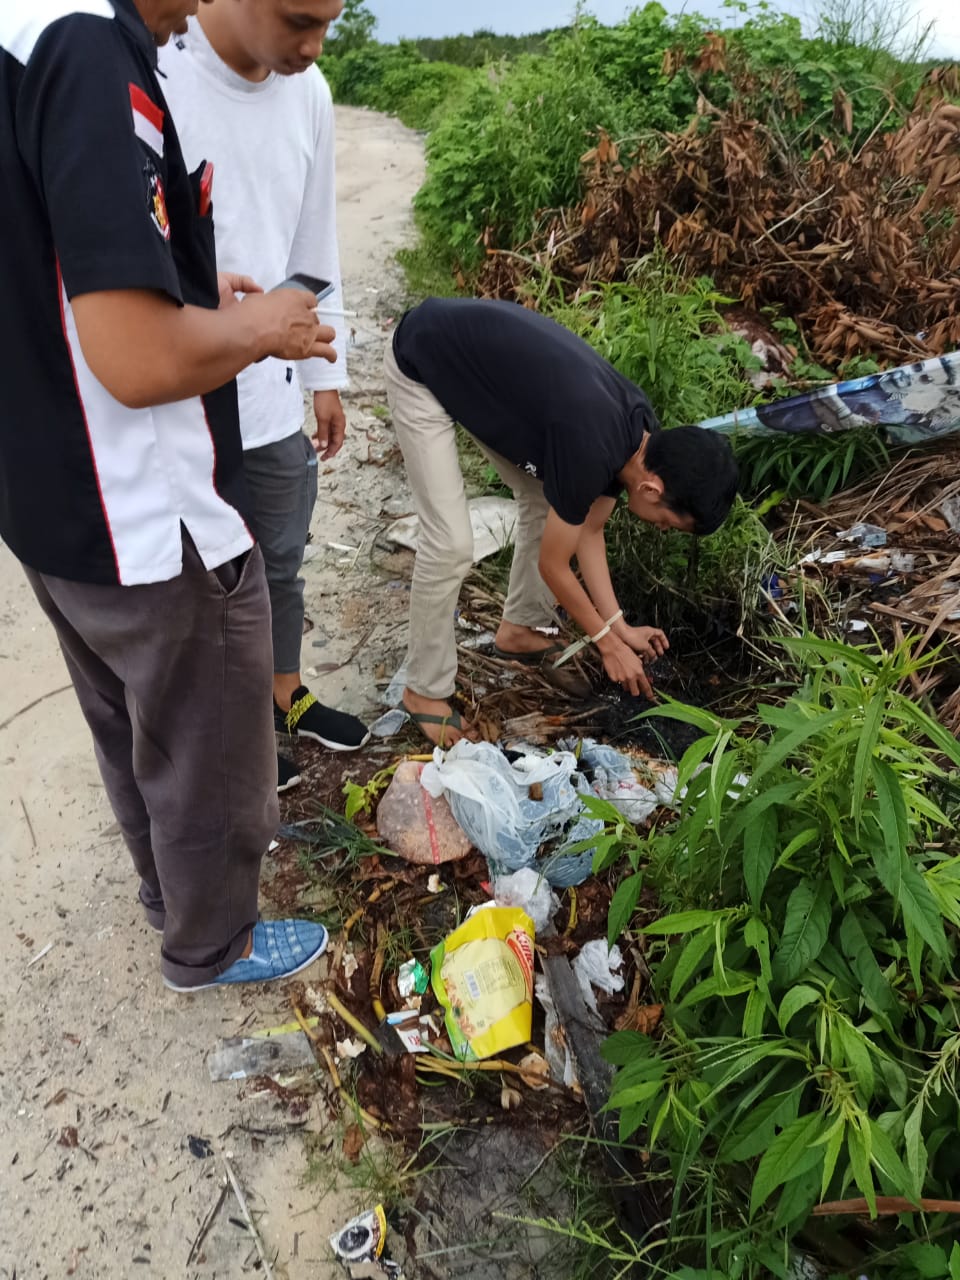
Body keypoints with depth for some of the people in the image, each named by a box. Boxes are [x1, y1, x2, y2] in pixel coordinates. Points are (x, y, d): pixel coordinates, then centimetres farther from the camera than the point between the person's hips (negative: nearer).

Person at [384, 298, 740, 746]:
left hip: (482, 355, 8)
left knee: (547, 503, 8)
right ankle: (425, 691, 5)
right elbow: (553, 564, -17)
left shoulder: (638, 433, -7)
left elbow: (587, 529, 5)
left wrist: (620, 626, 5)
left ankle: (520, 629, 28)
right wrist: (608, 642, -5)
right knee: (451, 543, -13)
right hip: (422, 366, -8)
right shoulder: (591, 448, -31)